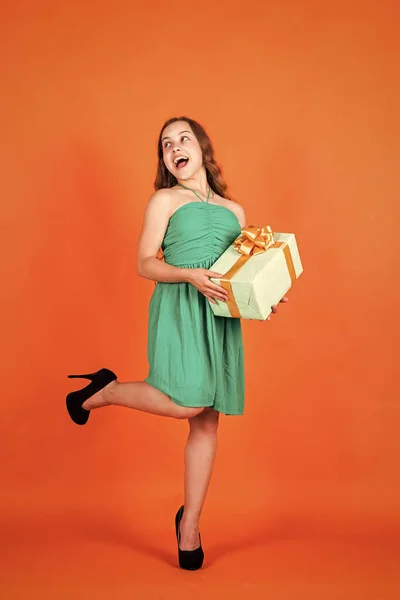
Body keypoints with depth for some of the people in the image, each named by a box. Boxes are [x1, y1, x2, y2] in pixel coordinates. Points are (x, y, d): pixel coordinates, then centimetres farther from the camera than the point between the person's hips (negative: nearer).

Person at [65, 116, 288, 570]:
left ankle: (190, 524, 17)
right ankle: (104, 390, 5)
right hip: (178, 310, -4)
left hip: (220, 316, 4)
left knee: (207, 422, 4)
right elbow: (144, 264, 0)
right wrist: (190, 275, -17)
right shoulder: (165, 200, 7)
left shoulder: (234, 210, 21)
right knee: (188, 404, -22)